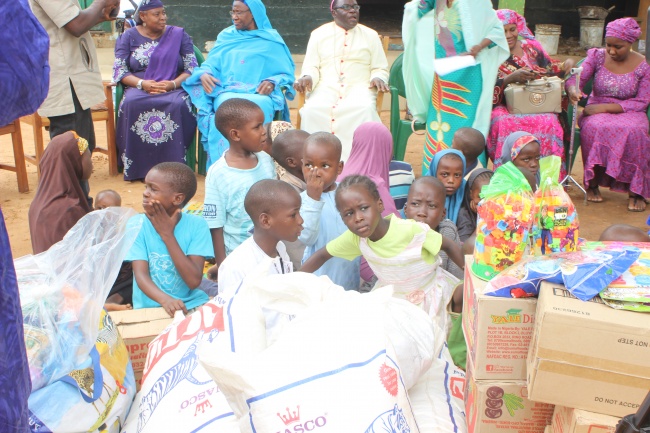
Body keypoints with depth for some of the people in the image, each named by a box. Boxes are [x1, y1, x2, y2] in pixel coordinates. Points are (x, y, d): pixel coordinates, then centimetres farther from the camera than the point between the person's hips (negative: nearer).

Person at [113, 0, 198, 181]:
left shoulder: (179, 35, 10)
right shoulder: (129, 37, 11)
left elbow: (192, 69, 3)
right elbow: (119, 71, 2)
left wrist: (173, 84, -17)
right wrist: (142, 83, -17)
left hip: (173, 89, 0)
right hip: (139, 88, 1)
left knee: (178, 105, -36)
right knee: (131, 104, -34)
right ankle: (138, 166, -29)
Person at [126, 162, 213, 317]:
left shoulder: (196, 225, -5)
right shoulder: (137, 224, -4)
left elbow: (194, 281, -14)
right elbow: (141, 275, -13)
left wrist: (167, 234, -15)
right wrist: (165, 299, -33)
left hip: (191, 304, 0)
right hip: (150, 306, 0)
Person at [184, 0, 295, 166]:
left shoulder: (271, 41, 13)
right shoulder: (226, 36, 21)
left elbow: (287, 74, 10)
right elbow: (211, 64, 17)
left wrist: (273, 82, -13)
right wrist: (204, 74, -8)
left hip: (260, 95, -1)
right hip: (227, 93, 2)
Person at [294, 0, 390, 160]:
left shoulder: (370, 35, 15)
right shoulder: (318, 34, 15)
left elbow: (380, 69, 14)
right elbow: (311, 67, 12)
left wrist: (378, 78, -10)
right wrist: (307, 78, -12)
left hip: (359, 88, 0)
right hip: (326, 88, 0)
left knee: (366, 109, -35)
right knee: (311, 110, -32)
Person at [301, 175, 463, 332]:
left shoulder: (412, 230, -32)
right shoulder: (354, 238, -19)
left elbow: (449, 247, -19)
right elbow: (323, 255, -6)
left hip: (429, 298, -3)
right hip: (392, 298, 3)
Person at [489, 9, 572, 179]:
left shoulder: (531, 47, 13)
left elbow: (549, 69, 18)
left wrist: (566, 66, -3)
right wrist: (511, 78, -24)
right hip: (504, 108, -2)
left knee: (548, 122, -31)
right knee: (506, 124, -37)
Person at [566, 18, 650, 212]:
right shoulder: (597, 56, 1)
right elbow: (575, 79, -7)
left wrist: (606, 107, -19)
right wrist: (572, 89, -34)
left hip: (628, 113, -1)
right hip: (596, 110, 1)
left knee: (634, 132, -36)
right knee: (594, 127, -36)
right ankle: (592, 183, -19)